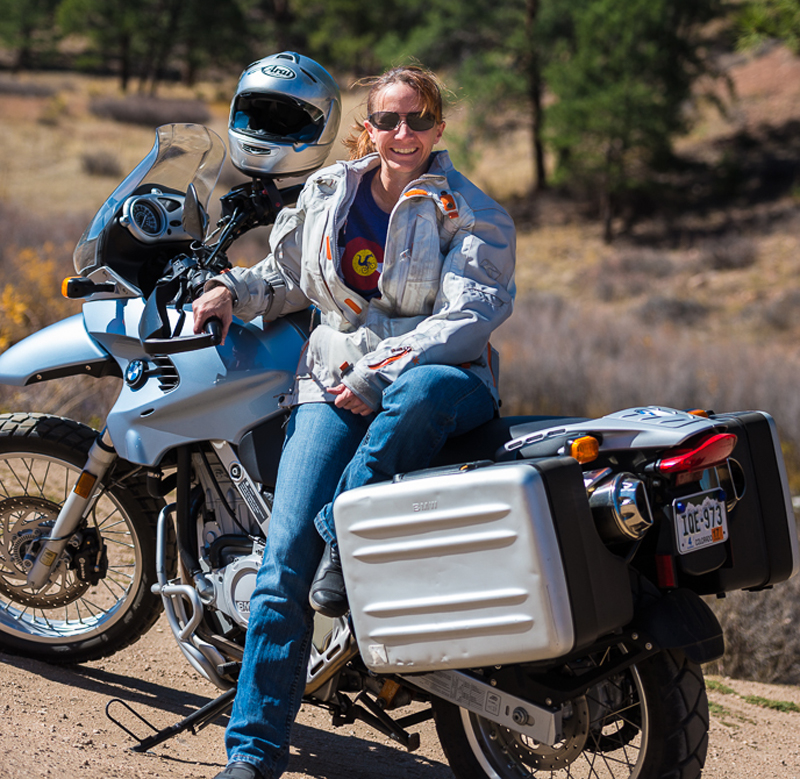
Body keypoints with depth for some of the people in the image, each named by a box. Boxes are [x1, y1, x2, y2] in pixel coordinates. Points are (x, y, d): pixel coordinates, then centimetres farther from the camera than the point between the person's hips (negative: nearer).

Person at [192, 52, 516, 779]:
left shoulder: (472, 214, 1)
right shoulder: (326, 193, 15)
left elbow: (469, 317, -11)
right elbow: (288, 274, 31)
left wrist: (382, 376, -21)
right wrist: (234, 289, 11)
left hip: (438, 376, -2)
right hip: (334, 384, 3)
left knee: (424, 389, -43)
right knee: (286, 557, -14)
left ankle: (346, 536, -27)